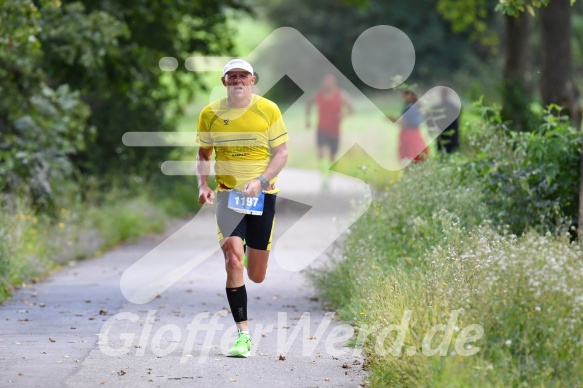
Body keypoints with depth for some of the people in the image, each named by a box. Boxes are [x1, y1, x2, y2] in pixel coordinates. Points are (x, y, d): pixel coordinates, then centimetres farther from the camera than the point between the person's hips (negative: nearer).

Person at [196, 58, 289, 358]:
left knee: (256, 276, 5)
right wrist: (203, 185, -6)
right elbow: (203, 154, 11)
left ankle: (251, 253, 45)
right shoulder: (210, 114, 0)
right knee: (233, 260, -19)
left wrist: (260, 181, -17)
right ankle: (243, 334, -13)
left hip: (263, 196, 0)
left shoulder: (268, 110, -3)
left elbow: (282, 153, -1)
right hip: (228, 194, 0)